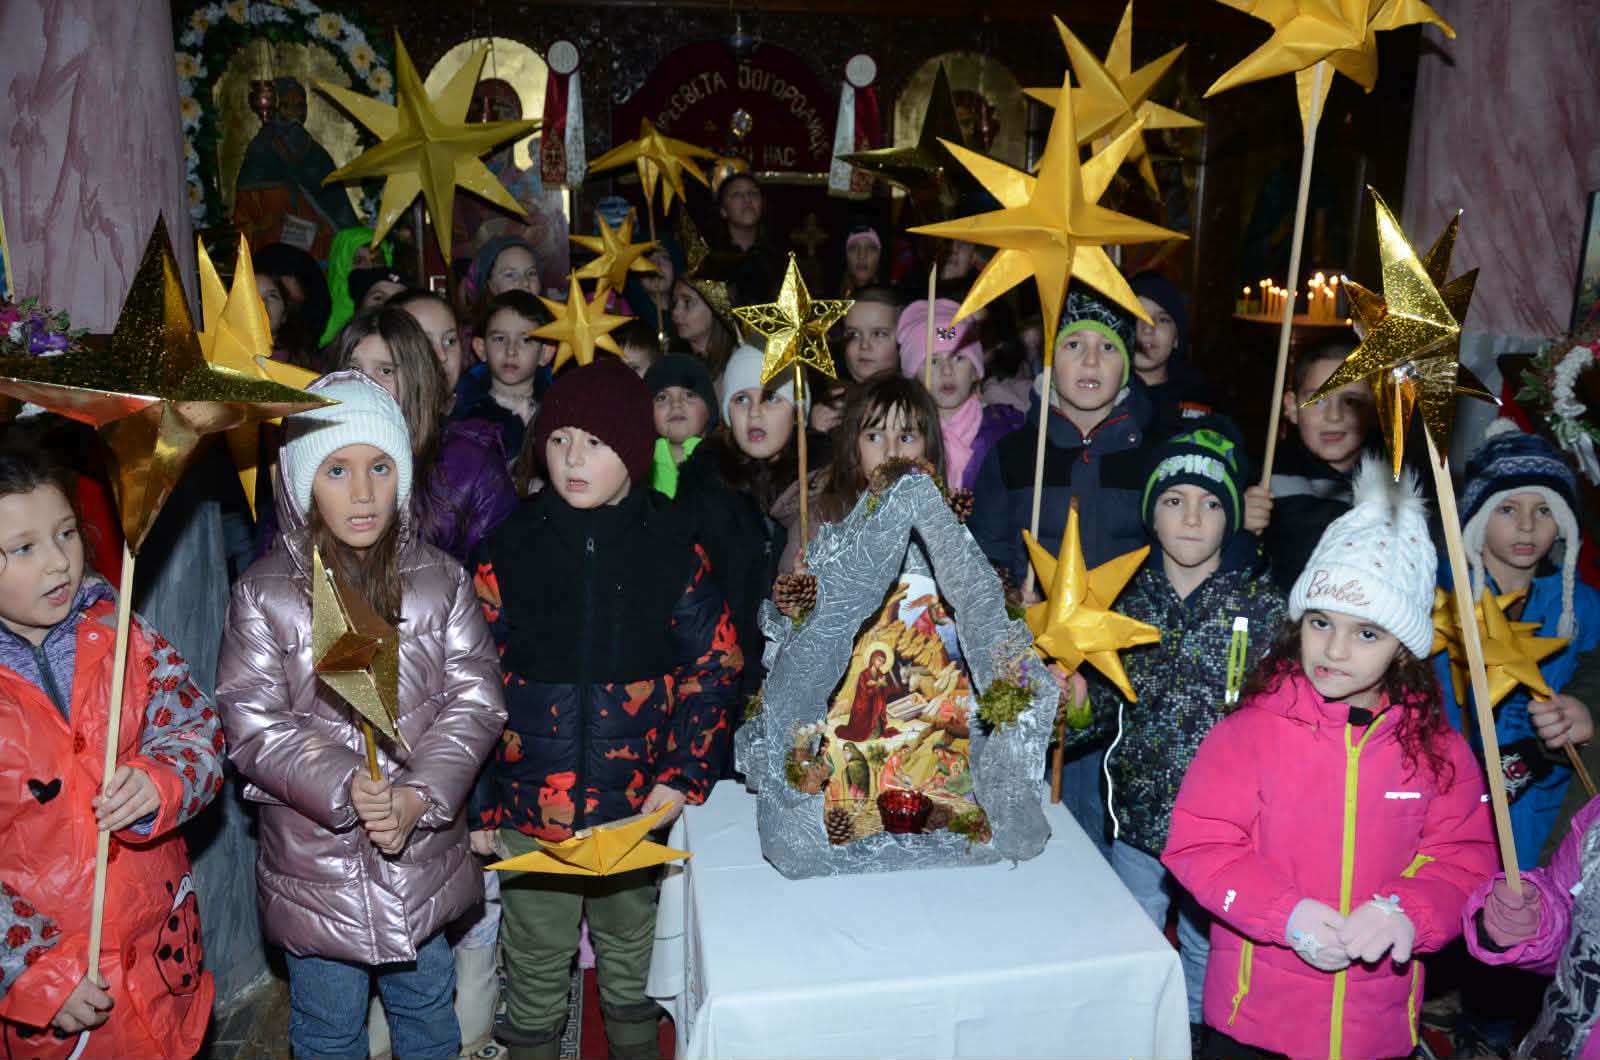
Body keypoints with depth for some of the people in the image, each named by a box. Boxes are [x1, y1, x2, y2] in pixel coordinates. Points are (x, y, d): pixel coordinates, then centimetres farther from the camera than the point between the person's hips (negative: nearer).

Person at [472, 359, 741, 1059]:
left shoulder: (671, 548, -5)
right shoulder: (511, 550, -6)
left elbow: (714, 665, -1)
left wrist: (684, 777, -9)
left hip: (637, 805, 1)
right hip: (529, 810, 0)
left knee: (631, 955, 22)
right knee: (535, 968, 15)